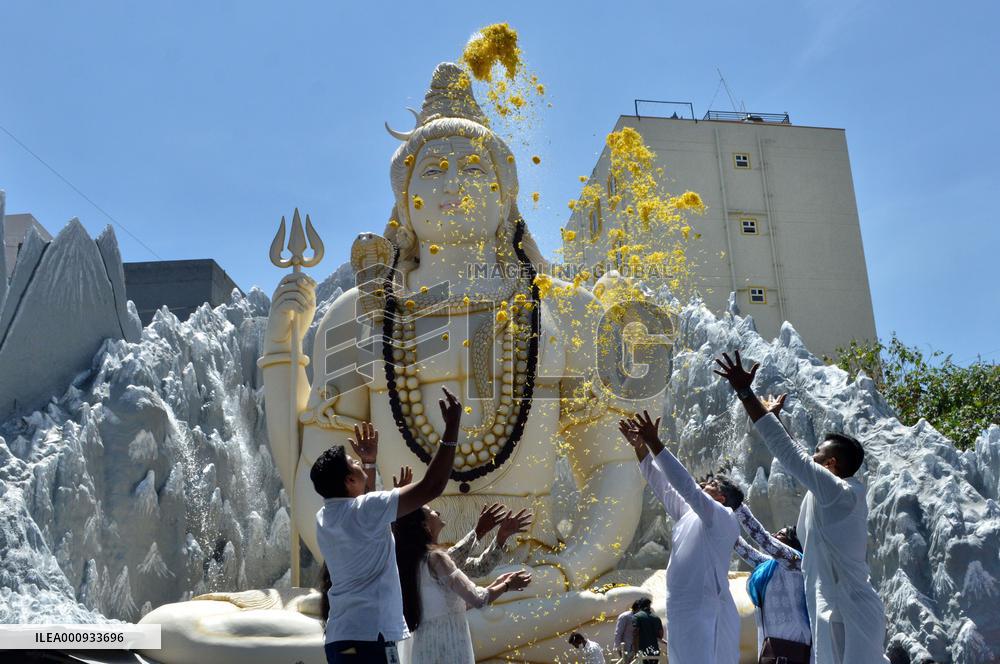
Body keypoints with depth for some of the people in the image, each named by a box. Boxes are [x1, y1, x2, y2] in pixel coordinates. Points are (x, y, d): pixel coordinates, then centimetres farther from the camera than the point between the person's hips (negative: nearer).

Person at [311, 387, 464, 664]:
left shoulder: (325, 517, 12)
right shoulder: (362, 511, -13)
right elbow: (432, 487, -16)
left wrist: (369, 463, 33)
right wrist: (452, 427, -11)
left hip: (340, 637, 10)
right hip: (368, 637, -9)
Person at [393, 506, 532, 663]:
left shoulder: (412, 560, 12)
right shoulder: (435, 557, -14)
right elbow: (478, 600, -14)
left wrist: (496, 584, 18)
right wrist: (507, 585, 4)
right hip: (446, 648, -9)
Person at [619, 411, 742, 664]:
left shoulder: (723, 518, -3)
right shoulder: (688, 515, 20)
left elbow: (686, 486, -14)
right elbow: (663, 485, 24)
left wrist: (655, 444, -16)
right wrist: (641, 447, 17)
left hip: (705, 613, -8)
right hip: (682, 613, 8)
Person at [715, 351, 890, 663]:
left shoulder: (837, 491, -15)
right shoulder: (842, 493, 12)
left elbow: (787, 449, -19)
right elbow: (795, 454, 22)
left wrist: (744, 392, -18)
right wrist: (775, 415, 31)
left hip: (845, 615, -10)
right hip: (847, 611, 10)